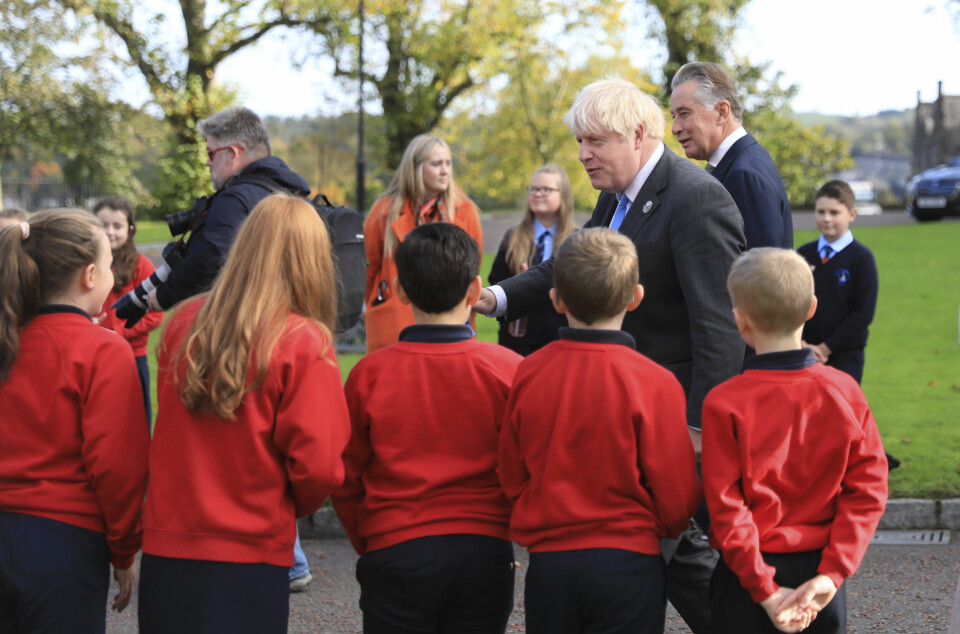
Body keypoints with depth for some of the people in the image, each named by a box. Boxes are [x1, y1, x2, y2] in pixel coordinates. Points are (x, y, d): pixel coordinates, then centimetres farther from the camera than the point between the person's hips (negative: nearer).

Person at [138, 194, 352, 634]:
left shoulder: (182, 324, 0)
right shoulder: (304, 345, -12)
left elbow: (169, 434, 11)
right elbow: (317, 465, -13)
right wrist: (294, 506, 7)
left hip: (165, 548, 4)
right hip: (251, 556, -4)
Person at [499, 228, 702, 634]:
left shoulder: (527, 374, -5)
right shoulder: (654, 384, -14)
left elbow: (511, 479, 4)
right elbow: (677, 496, -9)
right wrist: (664, 528, 14)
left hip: (548, 562, 3)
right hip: (628, 564, -3)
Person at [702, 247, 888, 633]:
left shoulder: (724, 403, -13)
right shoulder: (845, 392, -5)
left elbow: (725, 507, -14)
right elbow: (867, 490, -6)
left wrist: (765, 590, -11)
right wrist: (831, 573, -9)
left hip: (749, 577, -3)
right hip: (820, 569, 3)